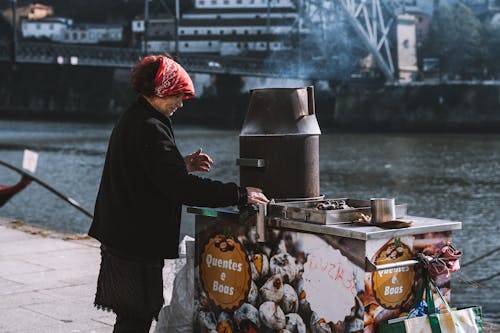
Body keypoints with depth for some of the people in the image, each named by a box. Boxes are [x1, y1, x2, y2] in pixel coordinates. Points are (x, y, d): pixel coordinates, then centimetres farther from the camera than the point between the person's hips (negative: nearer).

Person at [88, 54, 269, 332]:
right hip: (139, 243, -10)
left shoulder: (131, 119, 12)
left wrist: (182, 165, 12)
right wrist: (239, 195, -25)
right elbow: (180, 187, -29)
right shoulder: (150, 128, -21)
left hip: (122, 235, 10)